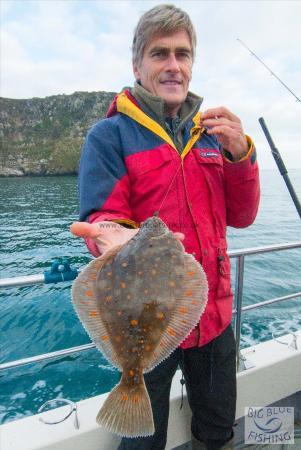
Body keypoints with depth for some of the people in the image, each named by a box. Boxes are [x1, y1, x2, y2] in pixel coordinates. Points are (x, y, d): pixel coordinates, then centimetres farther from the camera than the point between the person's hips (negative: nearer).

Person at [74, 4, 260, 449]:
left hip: (215, 312, 5)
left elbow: (241, 216, 2)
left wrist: (240, 154, -14)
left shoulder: (210, 133, 6)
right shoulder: (109, 135, -8)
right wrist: (116, 240, -37)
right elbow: (101, 222, -15)